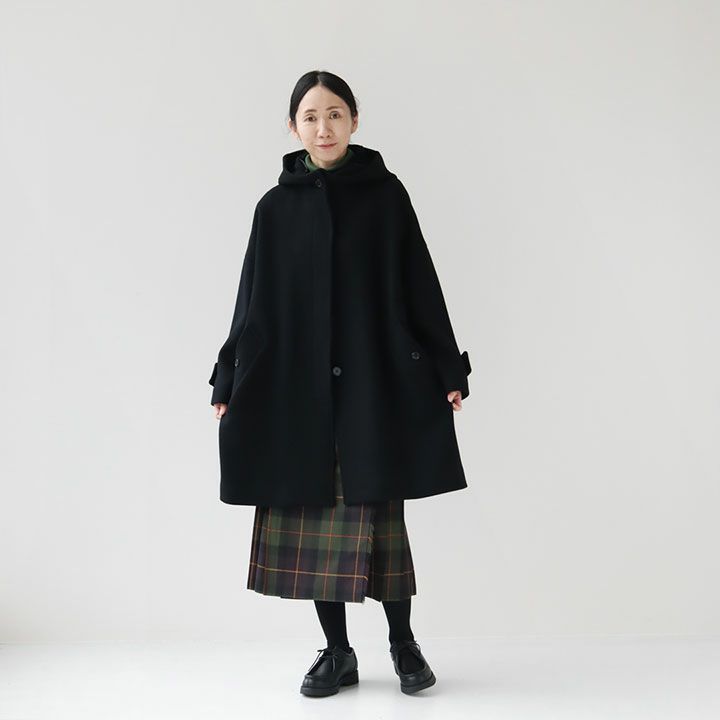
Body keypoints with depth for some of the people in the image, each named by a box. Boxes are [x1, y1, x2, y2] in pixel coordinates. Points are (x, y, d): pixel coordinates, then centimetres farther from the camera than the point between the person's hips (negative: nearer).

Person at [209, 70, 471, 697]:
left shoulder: (386, 193, 2)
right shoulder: (276, 207, 6)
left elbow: (420, 283, 3)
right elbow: (255, 302, 7)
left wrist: (448, 369, 0)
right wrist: (229, 383, 4)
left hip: (375, 380, -2)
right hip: (297, 384, 2)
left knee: (378, 513, -1)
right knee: (309, 516, 4)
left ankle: (402, 640, 20)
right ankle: (337, 651, 19)